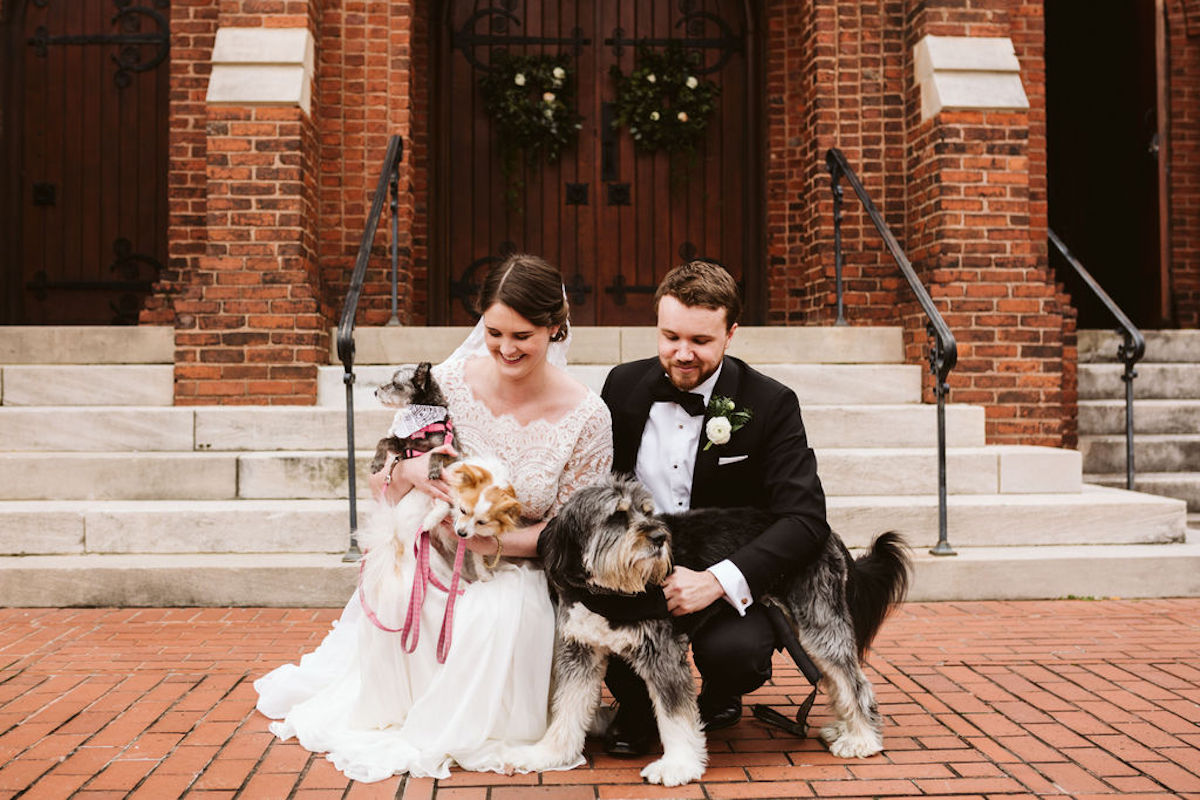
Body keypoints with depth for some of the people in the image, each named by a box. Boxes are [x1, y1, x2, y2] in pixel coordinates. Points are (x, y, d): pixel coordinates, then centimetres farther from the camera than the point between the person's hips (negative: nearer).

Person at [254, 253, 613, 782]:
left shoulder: (587, 418, -13)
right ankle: (390, 715, -2)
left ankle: (450, 732, -6)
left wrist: (490, 541, -23)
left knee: (500, 614, -35)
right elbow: (381, 485, 1)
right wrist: (408, 472, -25)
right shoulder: (449, 383, -9)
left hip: (516, 567, -1)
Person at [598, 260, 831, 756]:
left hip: (732, 584, -2)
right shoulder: (623, 385, 1)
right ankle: (635, 706, 6)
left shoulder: (770, 404, -10)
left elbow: (805, 518, -18)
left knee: (732, 649, -34)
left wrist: (717, 581, -32)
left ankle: (721, 697, 9)